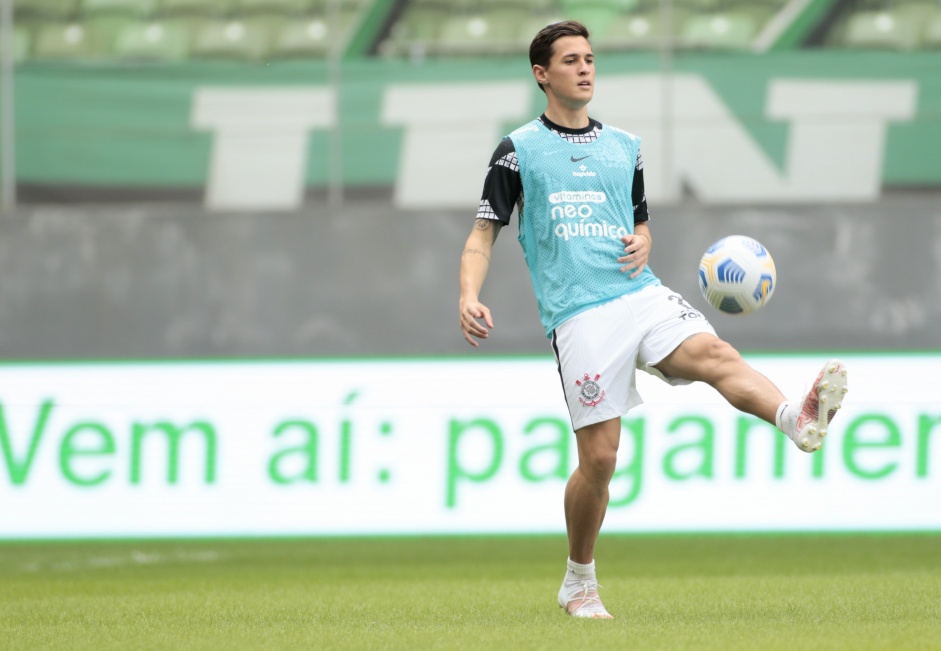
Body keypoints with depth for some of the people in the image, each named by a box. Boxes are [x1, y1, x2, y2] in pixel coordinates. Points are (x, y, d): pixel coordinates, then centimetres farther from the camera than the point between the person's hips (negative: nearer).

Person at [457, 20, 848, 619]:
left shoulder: (625, 147, 19)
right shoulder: (519, 151, 7)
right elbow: (483, 235, 7)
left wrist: (642, 244, 3)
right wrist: (470, 298, -11)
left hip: (641, 294, 3)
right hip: (577, 315, -3)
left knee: (715, 354, -28)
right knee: (599, 457, -6)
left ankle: (799, 420, -56)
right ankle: (579, 582, 15)